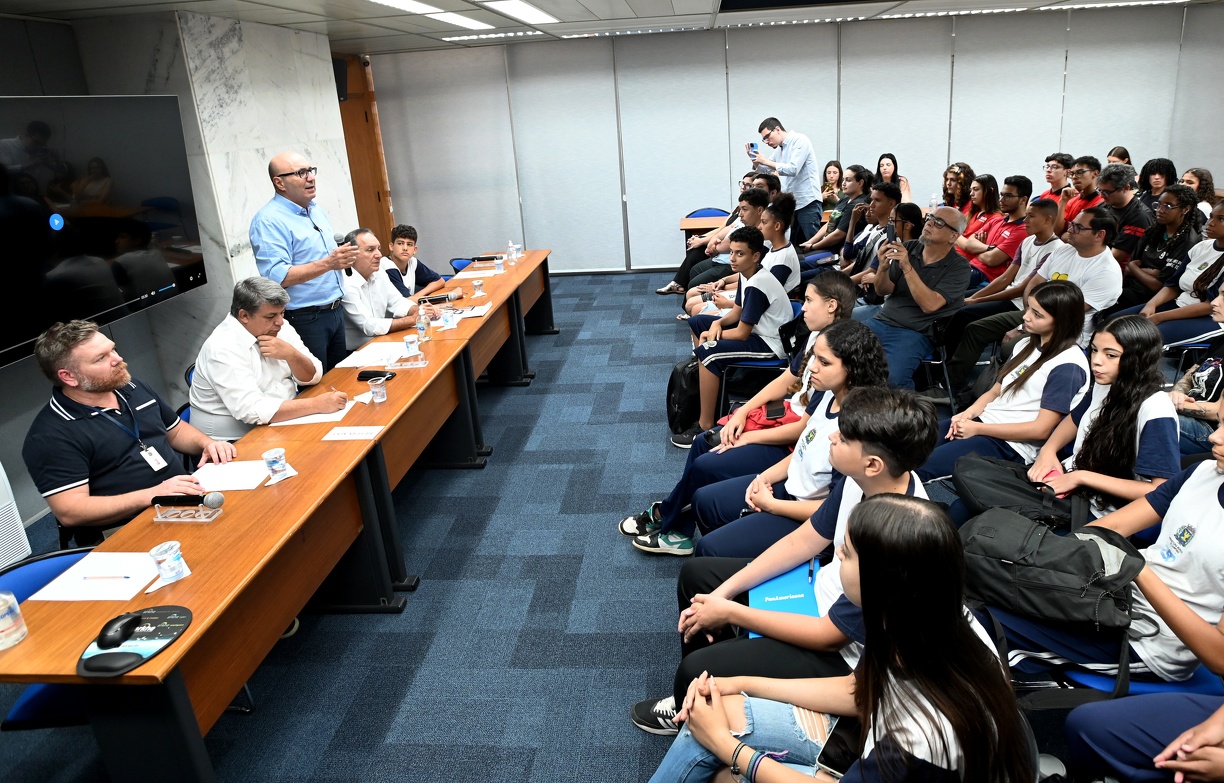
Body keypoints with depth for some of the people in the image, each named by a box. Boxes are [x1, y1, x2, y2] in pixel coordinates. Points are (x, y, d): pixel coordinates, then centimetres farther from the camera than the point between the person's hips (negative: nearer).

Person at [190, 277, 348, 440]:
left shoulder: (280, 328, 0)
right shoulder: (224, 348, -20)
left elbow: (312, 378, 1)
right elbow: (252, 411, -29)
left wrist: (291, 355, -19)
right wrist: (317, 404, -31)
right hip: (236, 440, -7)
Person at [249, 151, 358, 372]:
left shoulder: (316, 209, 12)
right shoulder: (268, 220, -15)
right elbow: (277, 277, -25)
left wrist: (343, 259, 1)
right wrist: (327, 264, -30)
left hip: (334, 311, 8)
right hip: (304, 319, -8)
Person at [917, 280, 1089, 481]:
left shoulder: (1068, 366, -13)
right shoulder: (1027, 345, 13)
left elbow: (1041, 429, -15)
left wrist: (977, 428, -14)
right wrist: (968, 413, -4)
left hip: (1011, 445, -8)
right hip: (984, 420, 8)